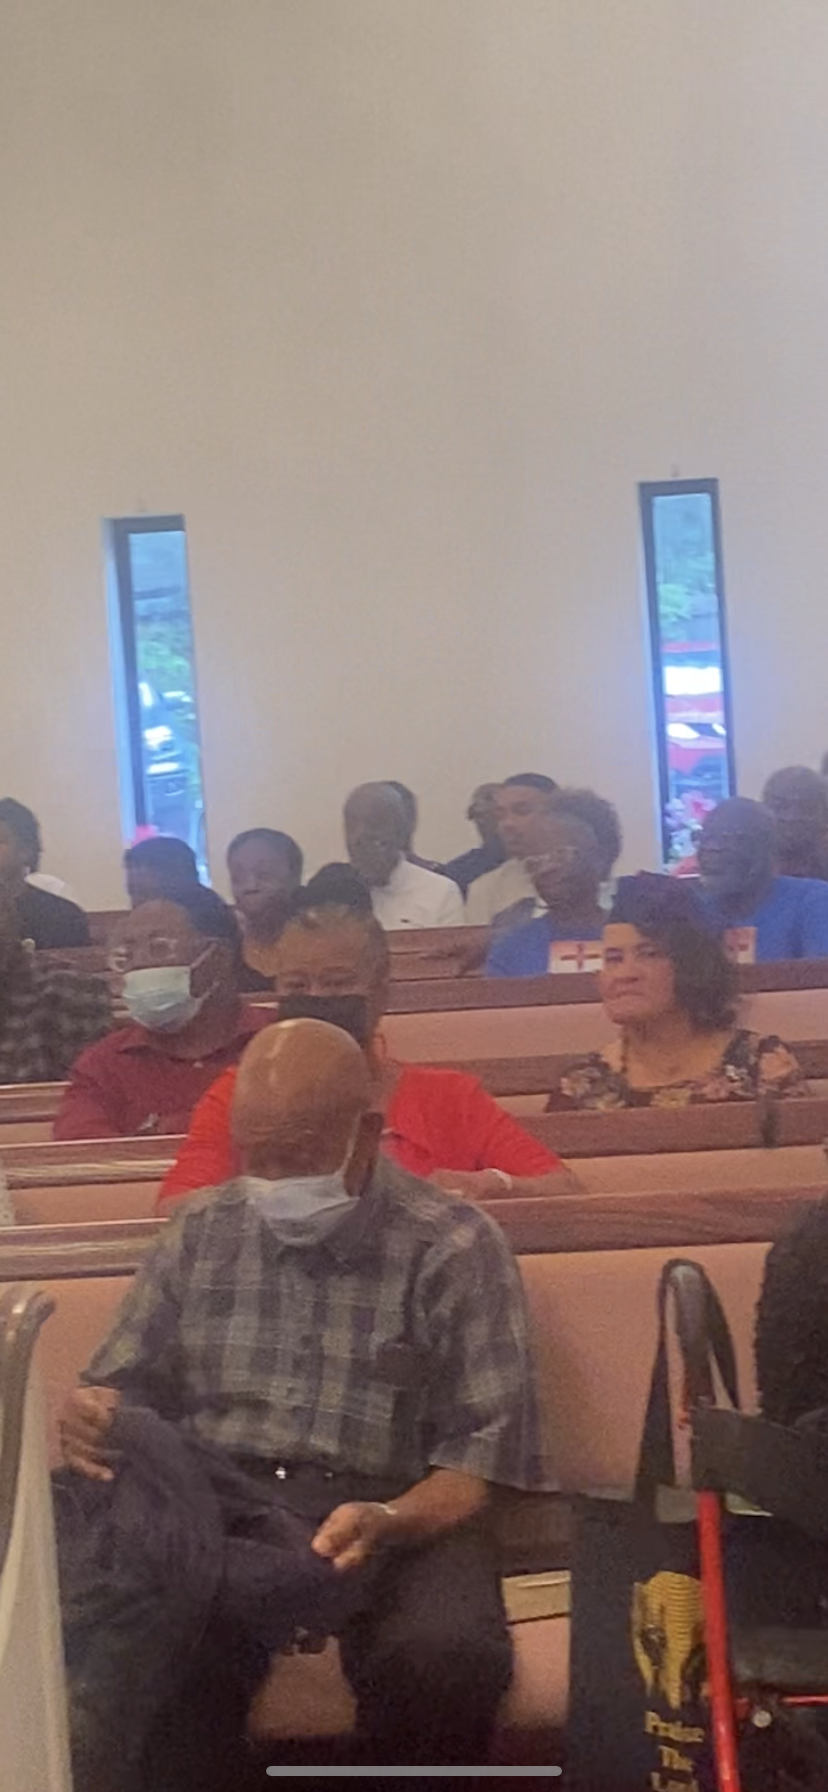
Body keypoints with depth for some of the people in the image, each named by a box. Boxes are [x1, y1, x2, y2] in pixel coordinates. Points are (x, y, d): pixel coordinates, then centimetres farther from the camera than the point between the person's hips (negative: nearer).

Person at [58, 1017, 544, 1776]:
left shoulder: (458, 1247, 0)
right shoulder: (199, 1233, 13)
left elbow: (481, 1456, -3)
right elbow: (130, 1386, 20)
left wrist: (388, 1522, -24)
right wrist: (97, 1417, -6)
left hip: (401, 1517, -1)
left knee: (447, 1658, -35)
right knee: (140, 1655, -33)